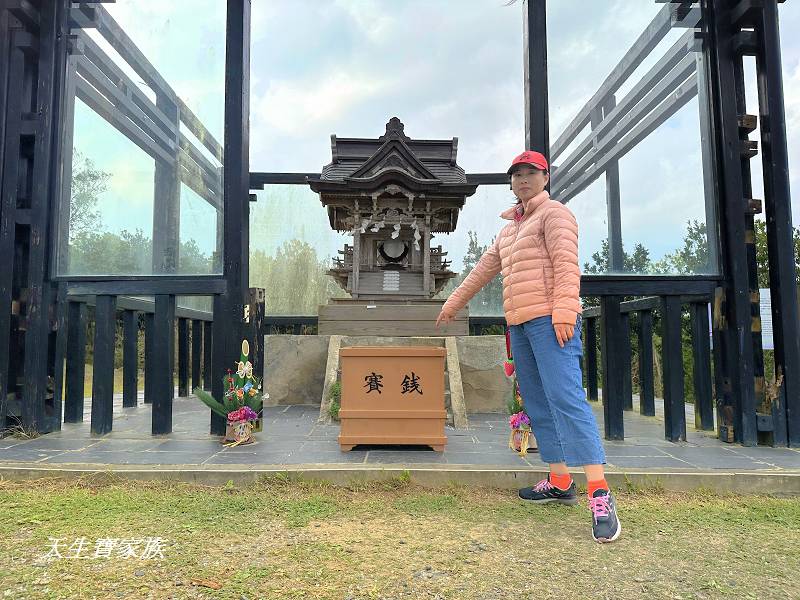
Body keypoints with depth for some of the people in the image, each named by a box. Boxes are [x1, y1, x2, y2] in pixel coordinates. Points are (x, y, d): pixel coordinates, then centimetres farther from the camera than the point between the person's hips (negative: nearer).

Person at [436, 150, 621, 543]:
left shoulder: (554, 213, 1)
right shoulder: (510, 228, 26)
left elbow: (566, 263, -13)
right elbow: (485, 268, 32)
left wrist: (564, 310, -25)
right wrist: (453, 303, 35)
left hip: (550, 319, -8)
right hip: (519, 323, 9)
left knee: (565, 398, -18)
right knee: (537, 404, 7)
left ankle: (600, 496, -18)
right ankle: (560, 482, 14)